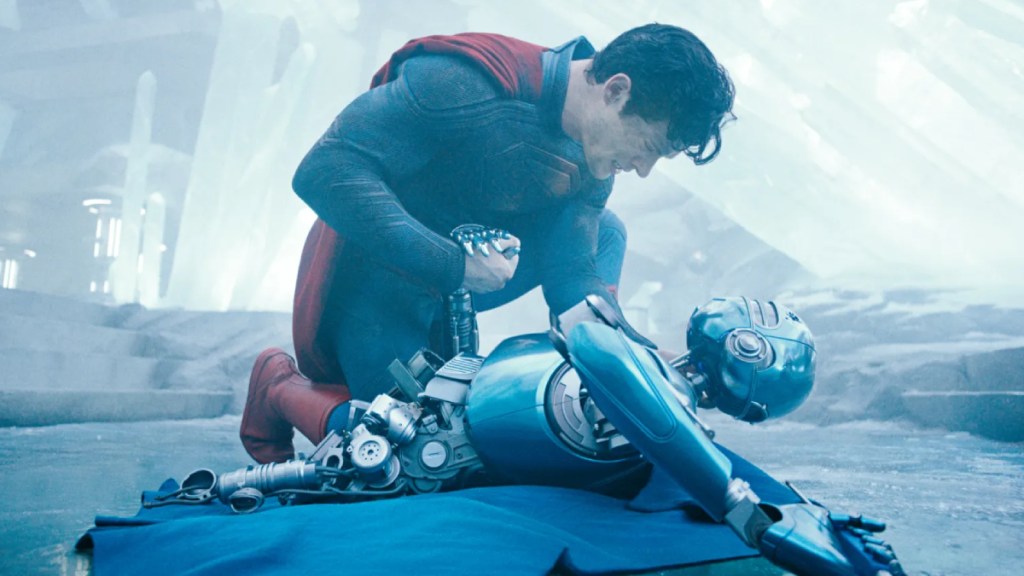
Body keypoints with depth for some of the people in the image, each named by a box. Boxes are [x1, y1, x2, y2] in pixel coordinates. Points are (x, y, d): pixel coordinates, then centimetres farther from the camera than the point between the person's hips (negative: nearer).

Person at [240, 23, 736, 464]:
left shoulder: (593, 158, -7)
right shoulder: (466, 83, -31)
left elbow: (571, 277, -7)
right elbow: (322, 171, -34)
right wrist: (453, 264, -36)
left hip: (457, 284, 7)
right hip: (372, 277, -6)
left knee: (602, 231, 1)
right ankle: (279, 385, 20)